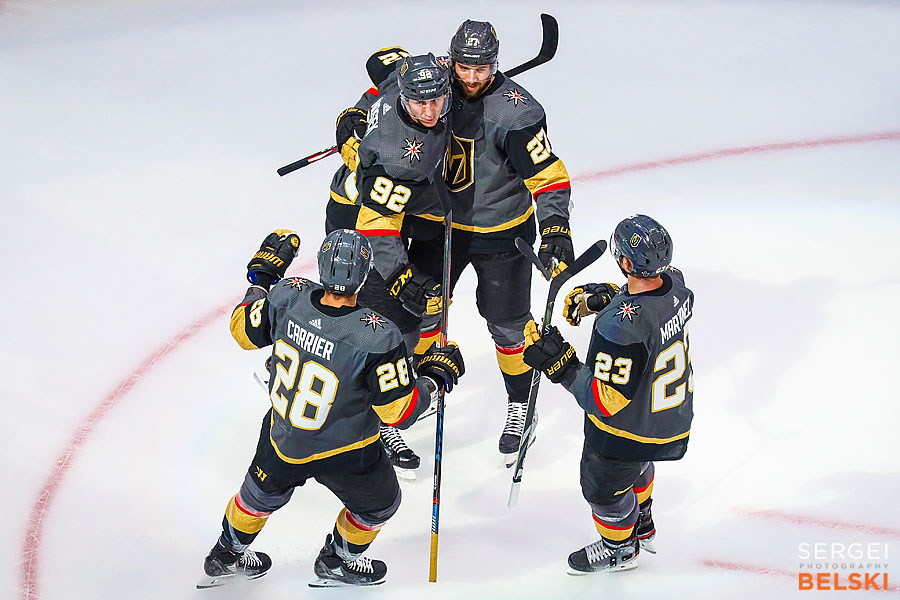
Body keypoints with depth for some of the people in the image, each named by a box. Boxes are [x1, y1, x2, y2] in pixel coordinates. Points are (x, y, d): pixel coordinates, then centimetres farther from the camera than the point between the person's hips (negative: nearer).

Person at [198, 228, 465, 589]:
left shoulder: (289, 297, -23)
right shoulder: (377, 339, -35)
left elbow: (244, 332, -1)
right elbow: (398, 413, -24)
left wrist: (261, 275, 11)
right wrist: (434, 378, -7)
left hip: (281, 436, 5)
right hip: (344, 455, -4)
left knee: (263, 491, 34)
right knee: (379, 503, 28)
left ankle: (227, 557, 55)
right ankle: (338, 562, 50)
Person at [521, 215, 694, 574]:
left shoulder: (622, 328, -41)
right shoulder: (674, 282, -16)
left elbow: (605, 401, -33)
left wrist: (559, 366, -31)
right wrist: (599, 296, 0)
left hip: (630, 429, -8)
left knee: (602, 485, 22)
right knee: (634, 465, 37)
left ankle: (620, 549, 49)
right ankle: (643, 527, 61)